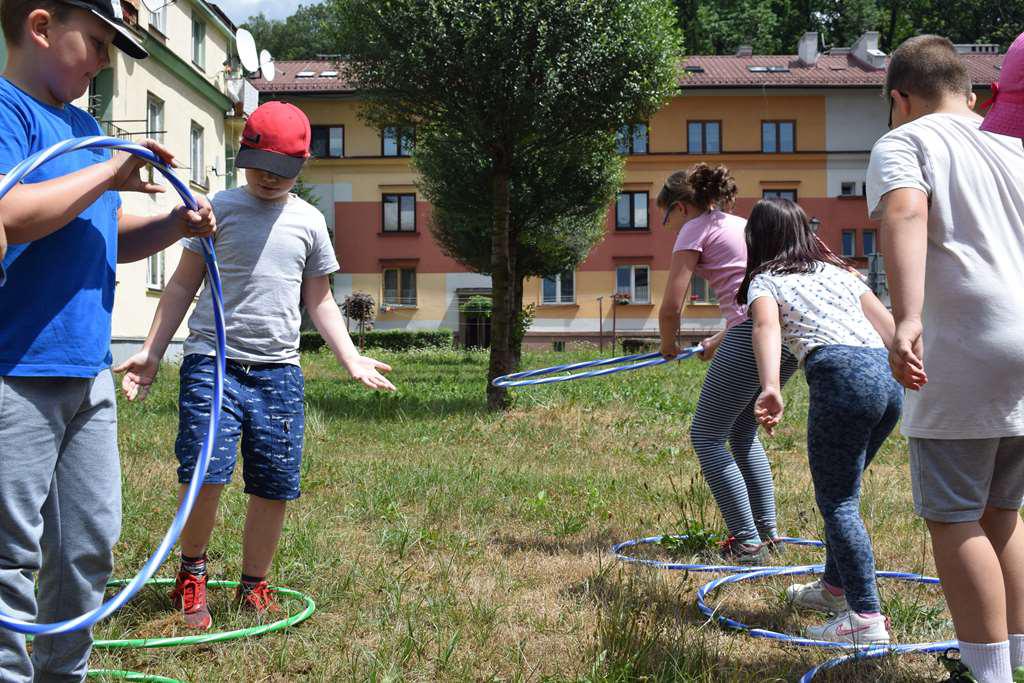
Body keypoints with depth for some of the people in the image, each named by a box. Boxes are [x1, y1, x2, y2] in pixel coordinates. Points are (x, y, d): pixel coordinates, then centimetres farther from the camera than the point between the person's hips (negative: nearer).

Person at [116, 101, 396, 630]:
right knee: (205, 475, -13)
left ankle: (254, 588, 22)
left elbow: (319, 299, 19)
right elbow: (183, 284, 8)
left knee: (274, 486, 4)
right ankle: (192, 573, 13)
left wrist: (351, 359, 11)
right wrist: (152, 351, 1)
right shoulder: (220, 208, 4)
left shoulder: (309, 221, 12)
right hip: (213, 362, -3)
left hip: (279, 371, 3)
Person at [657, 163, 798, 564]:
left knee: (706, 436, 3)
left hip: (754, 335, -9)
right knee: (742, 430, 23)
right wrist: (718, 342, 36)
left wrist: (668, 346, 17)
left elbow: (671, 307, -3)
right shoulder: (739, 223, 26)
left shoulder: (695, 230, 2)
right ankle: (768, 533, 23)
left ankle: (747, 542, 0)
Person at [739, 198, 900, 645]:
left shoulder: (765, 280, 11)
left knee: (837, 501, -1)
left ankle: (867, 617, -6)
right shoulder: (838, 271, 29)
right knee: (841, 490, 23)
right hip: (889, 374, 7)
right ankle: (835, 587, 36)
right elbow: (889, 325, 24)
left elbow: (766, 327, -11)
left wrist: (770, 388, -26)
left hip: (842, 374, -7)